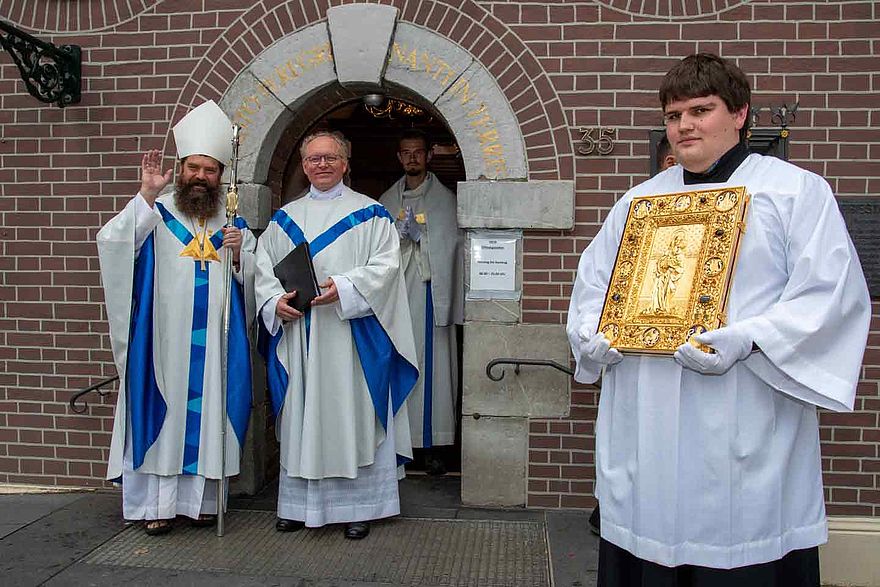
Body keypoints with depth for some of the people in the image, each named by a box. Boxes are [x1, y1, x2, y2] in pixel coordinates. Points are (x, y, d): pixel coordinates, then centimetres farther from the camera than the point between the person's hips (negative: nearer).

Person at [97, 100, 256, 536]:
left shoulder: (233, 221, 12)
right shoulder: (157, 212, 3)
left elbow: (254, 279, 13)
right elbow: (112, 242, -12)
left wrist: (239, 253, -8)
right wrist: (146, 194, -19)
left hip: (214, 341, 3)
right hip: (164, 338, -2)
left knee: (206, 413, 6)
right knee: (162, 411, 2)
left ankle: (200, 498, 18)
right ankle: (157, 503, 12)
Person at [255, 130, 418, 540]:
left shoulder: (369, 214, 4)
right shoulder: (284, 218, 16)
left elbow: (386, 264, -7)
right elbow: (264, 266, 12)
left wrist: (344, 287, -21)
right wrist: (275, 300, -7)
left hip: (350, 335, -3)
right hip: (295, 332, 4)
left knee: (350, 413, 0)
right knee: (300, 416, 8)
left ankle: (357, 506, 12)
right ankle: (298, 504, 20)